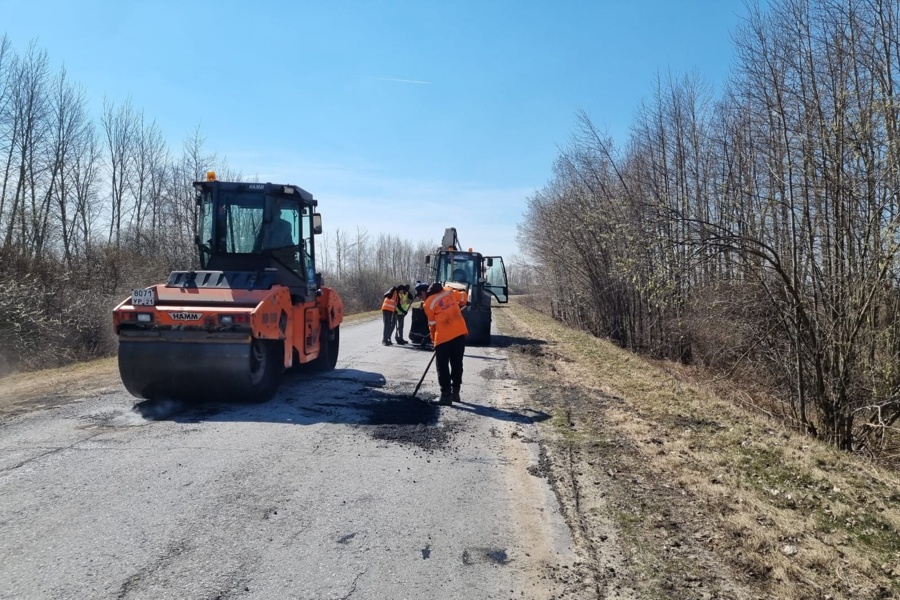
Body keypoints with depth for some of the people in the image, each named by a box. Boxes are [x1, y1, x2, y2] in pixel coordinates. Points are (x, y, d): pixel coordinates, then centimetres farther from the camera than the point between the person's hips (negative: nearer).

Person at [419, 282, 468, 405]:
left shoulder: (428, 303, -1)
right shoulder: (449, 291, 12)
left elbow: (432, 324, 6)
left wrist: (434, 338, 19)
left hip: (443, 336, -5)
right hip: (460, 332, 5)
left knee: (442, 366, 3)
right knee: (457, 364, 14)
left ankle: (446, 395, 1)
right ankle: (455, 392, 20)